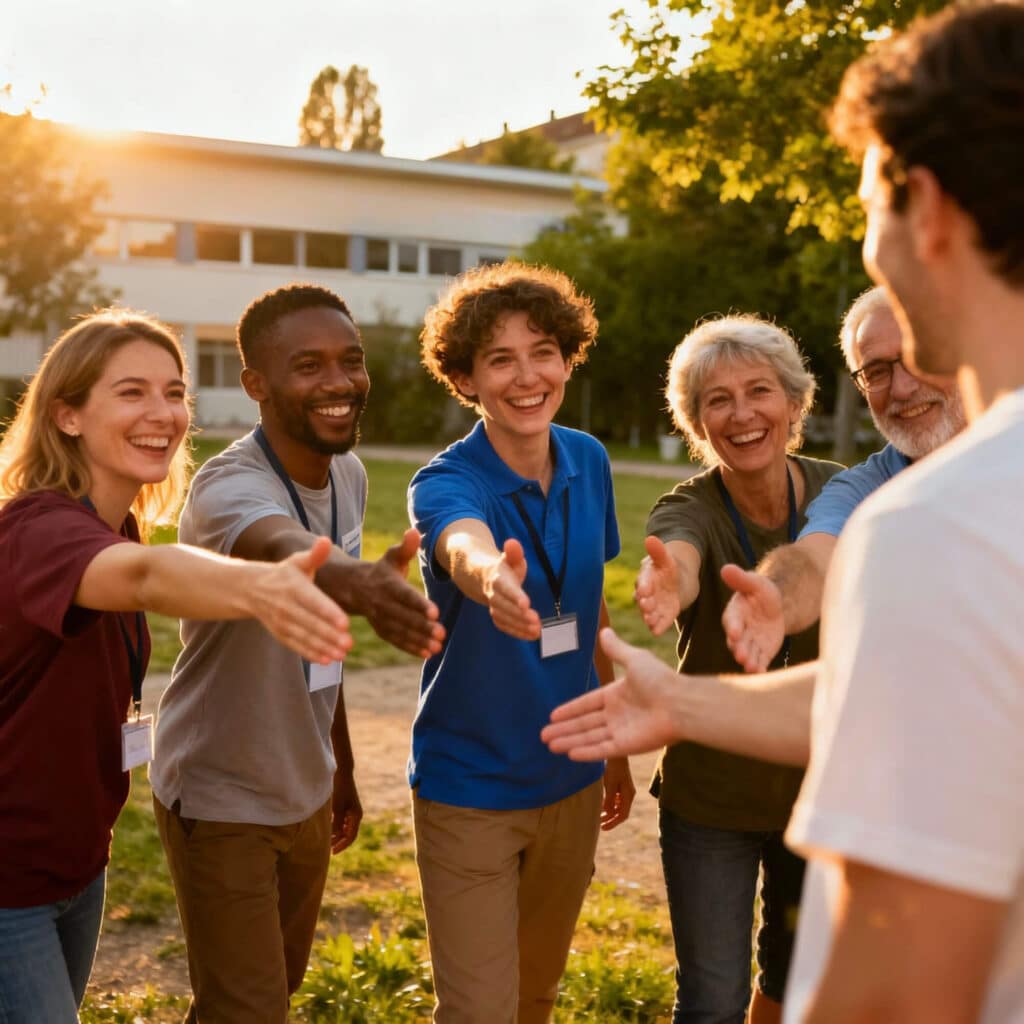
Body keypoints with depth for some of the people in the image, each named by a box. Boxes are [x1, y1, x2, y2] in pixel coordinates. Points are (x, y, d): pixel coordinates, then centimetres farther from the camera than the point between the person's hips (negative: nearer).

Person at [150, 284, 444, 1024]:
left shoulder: (349, 475, -1)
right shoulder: (229, 487, -25)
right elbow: (286, 549, -51)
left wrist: (342, 768, 13)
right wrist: (359, 581, -72)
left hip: (305, 792, 7)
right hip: (220, 803, -7)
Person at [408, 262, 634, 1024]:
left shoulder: (589, 463, -4)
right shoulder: (446, 483, -20)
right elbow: (465, 547, -45)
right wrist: (491, 577, -69)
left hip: (571, 781, 5)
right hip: (469, 791, -5)